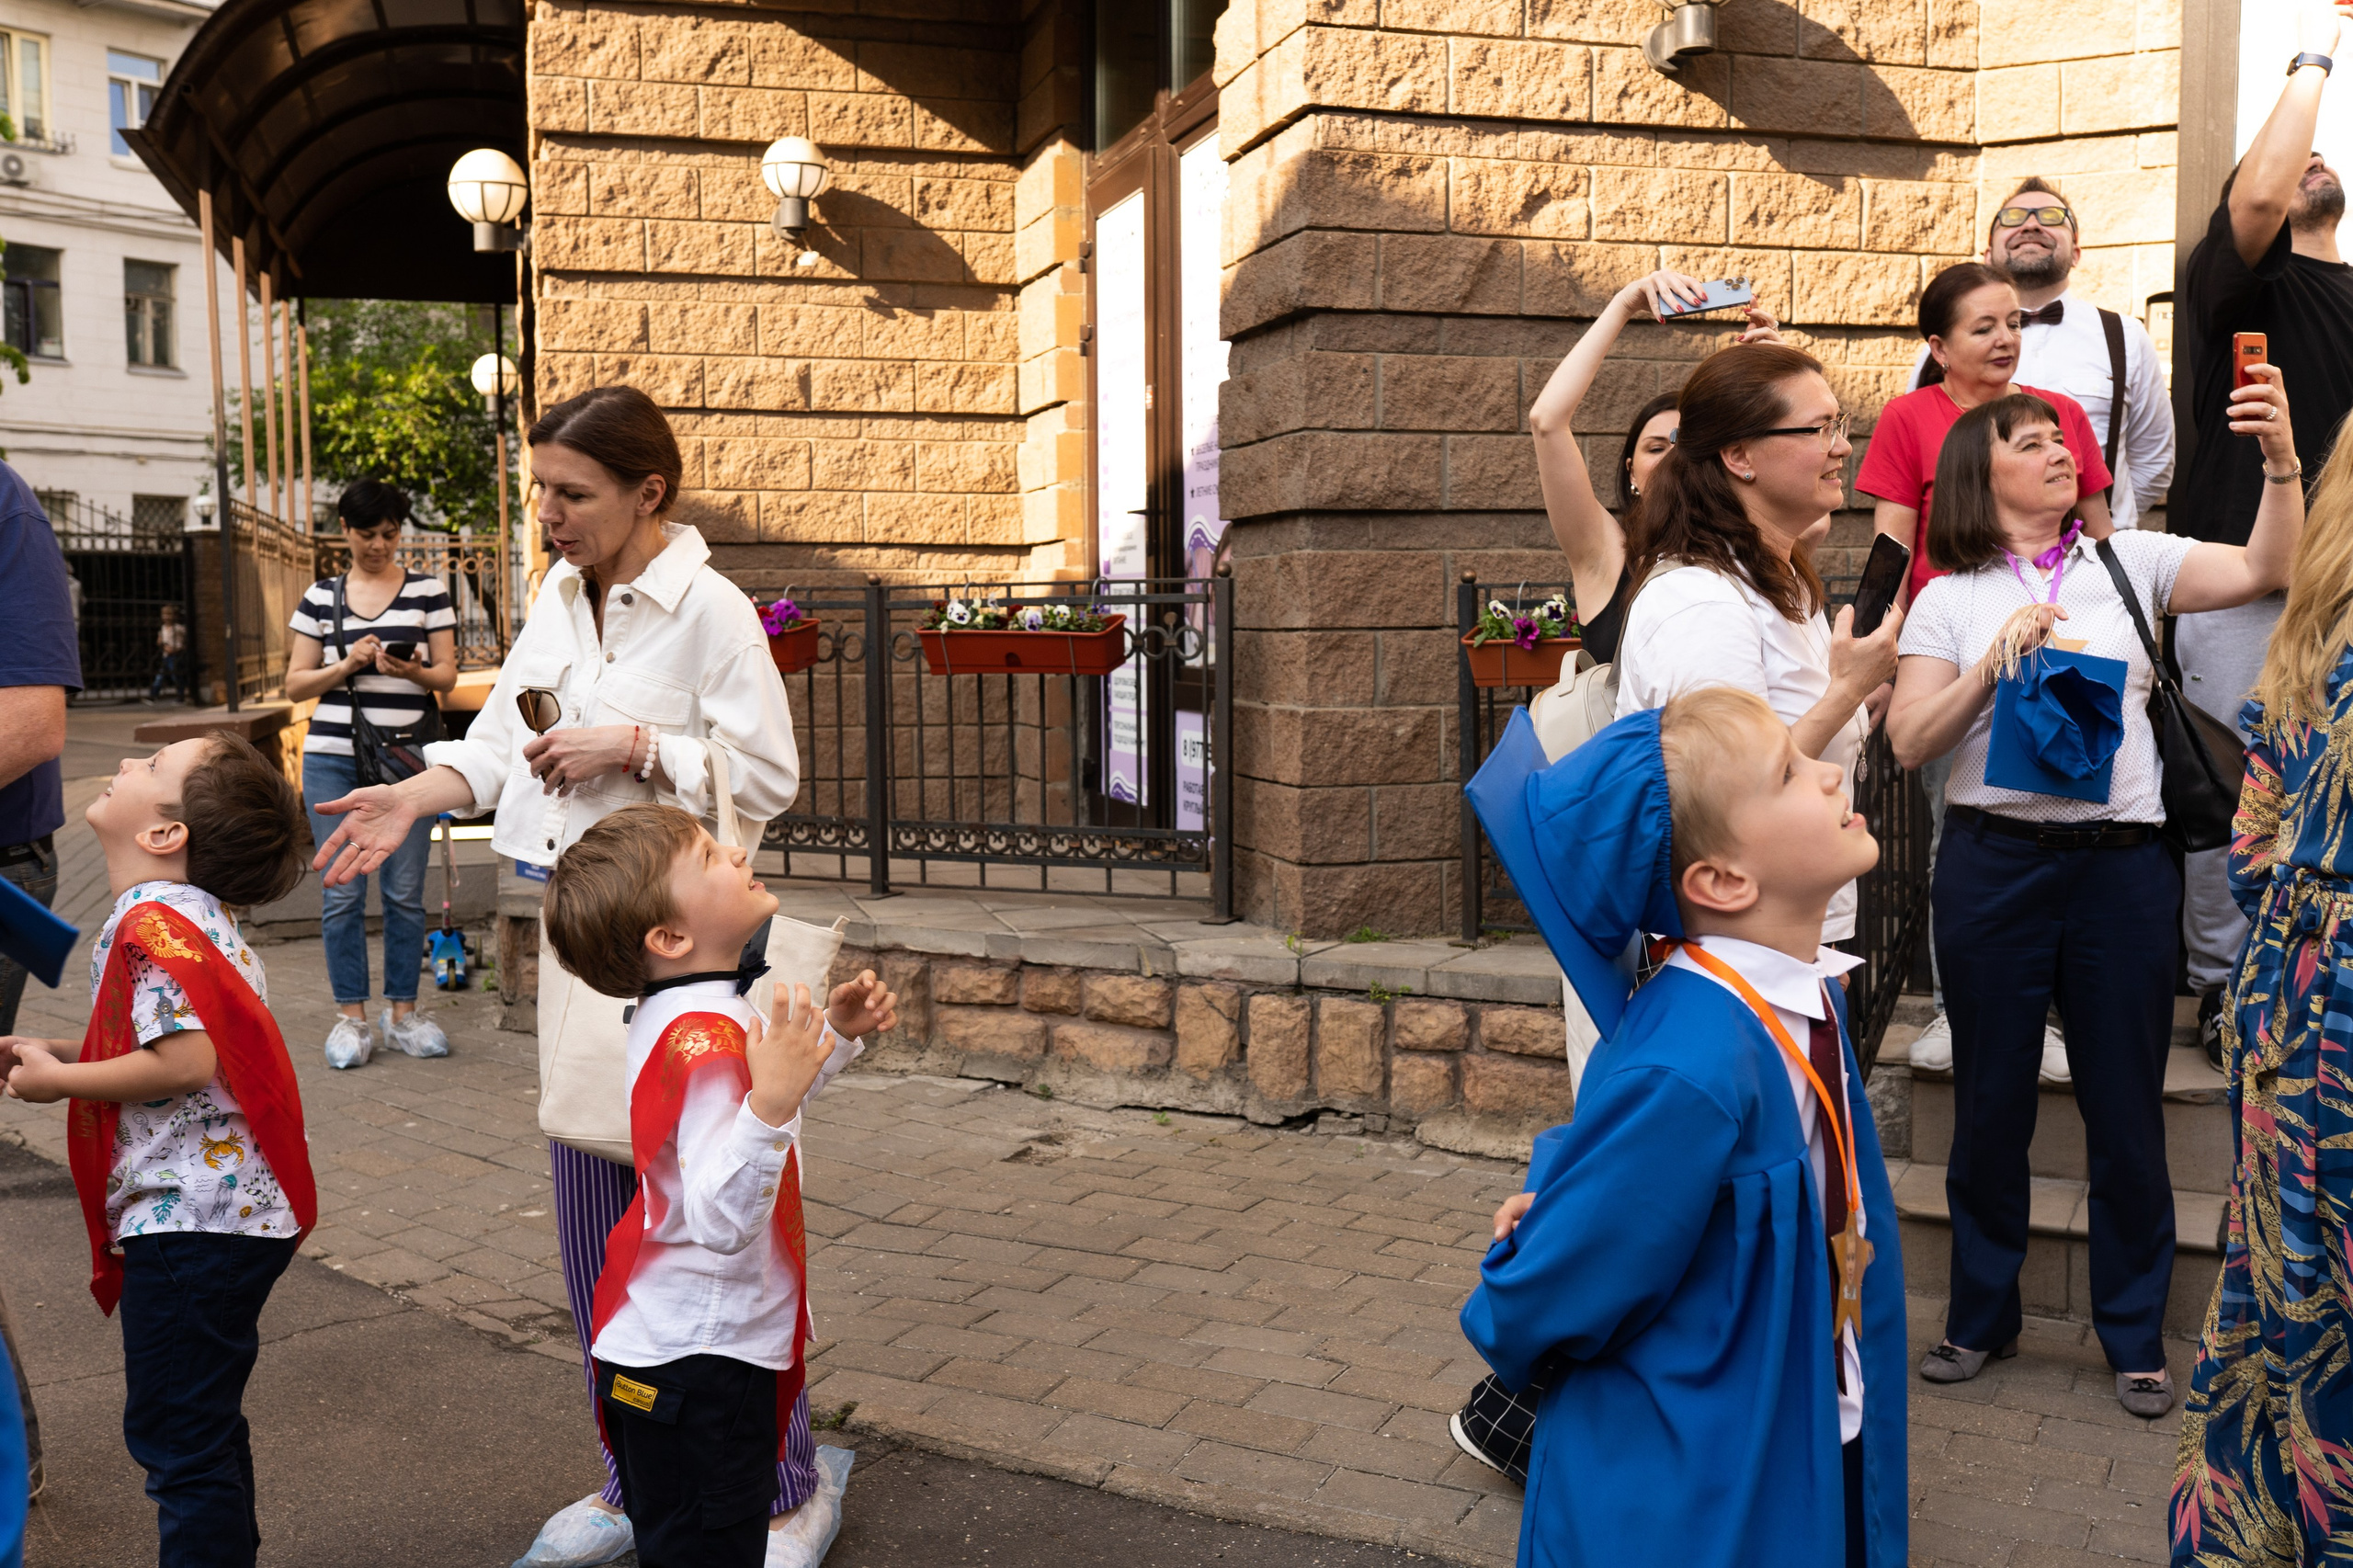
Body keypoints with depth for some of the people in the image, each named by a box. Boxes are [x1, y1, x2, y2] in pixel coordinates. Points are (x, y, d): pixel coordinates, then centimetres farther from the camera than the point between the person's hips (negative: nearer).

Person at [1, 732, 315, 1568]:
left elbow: (186, 1061, -27)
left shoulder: (154, 924, -19)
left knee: (176, 1436, 2)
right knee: (203, 1423, 23)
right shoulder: (190, 917, 12)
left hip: (190, 1222, -10)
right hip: (230, 1214, 11)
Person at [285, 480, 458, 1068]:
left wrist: (412, 671, -16)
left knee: (405, 892, 2)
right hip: (334, 759, 1)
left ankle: (401, 1011, 13)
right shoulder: (320, 598, 10)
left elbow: (448, 675, 5)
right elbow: (295, 684, 8)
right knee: (342, 892, 1)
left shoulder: (428, 592, 7)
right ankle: (350, 1014, 11)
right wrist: (346, 666, -10)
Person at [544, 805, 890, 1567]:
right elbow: (722, 1223, -36)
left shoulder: (687, 1018, 4)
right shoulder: (706, 1042, -28)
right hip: (699, 1365, -10)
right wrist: (770, 1105, -48)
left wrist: (839, 1035, 13)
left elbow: (745, 1121, 23)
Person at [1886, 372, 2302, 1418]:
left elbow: (2266, 569, -5)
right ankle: (1982, 1317, 27)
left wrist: (2282, 456, -18)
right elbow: (1909, 741, -3)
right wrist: (1996, 661, -13)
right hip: (1993, 861, 0)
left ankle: (2134, 1333, 24)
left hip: (2121, 862, 1)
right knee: (1991, 1103, 10)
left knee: (2126, 1107, 7)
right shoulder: (1951, 600, 5)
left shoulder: (2129, 562, 8)